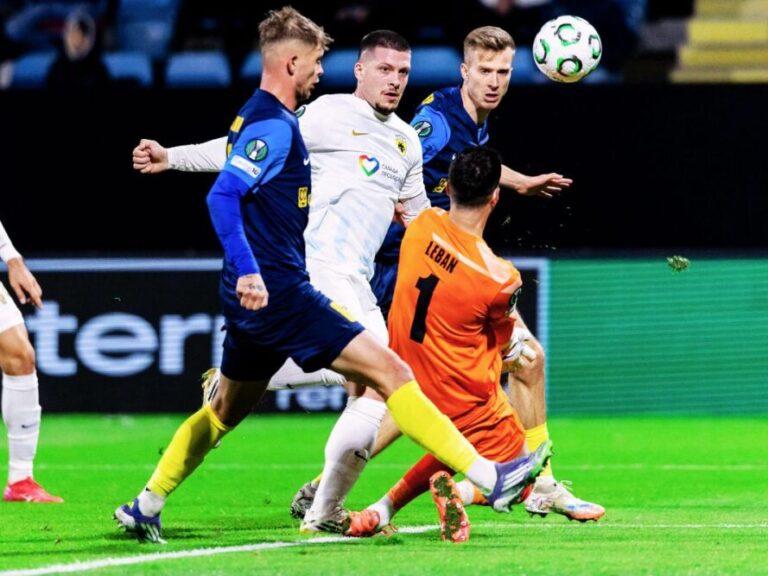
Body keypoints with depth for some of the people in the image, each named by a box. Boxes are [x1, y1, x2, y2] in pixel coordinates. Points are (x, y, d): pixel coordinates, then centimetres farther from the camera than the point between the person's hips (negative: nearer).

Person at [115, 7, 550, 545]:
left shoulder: (261, 118, 17)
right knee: (389, 372, -14)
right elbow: (223, 196, -25)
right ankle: (490, 478, -19)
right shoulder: (273, 125, -14)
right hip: (275, 293, -10)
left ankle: (145, 507, 27)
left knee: (227, 409, 22)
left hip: (256, 297, 10)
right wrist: (248, 271, -35)